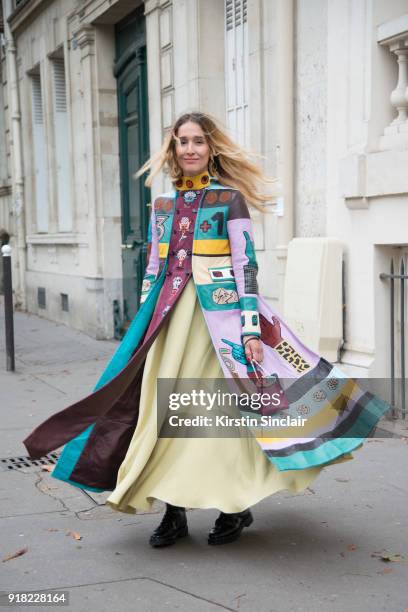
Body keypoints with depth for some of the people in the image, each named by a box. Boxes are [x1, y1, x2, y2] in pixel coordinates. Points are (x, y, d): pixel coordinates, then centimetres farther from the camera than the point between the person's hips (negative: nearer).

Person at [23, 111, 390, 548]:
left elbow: (245, 265, -7)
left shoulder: (229, 199, -1)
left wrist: (251, 327, -14)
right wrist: (145, 325, 13)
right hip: (170, 316, 5)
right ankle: (174, 511, 12)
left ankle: (236, 507, 14)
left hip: (219, 312, -5)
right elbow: (153, 269, 16)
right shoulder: (163, 203, 13)